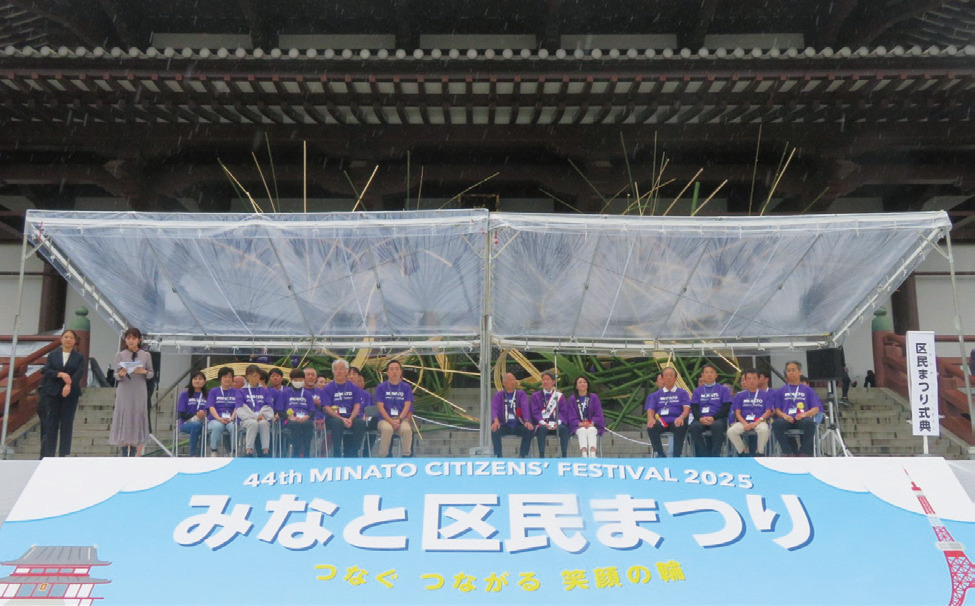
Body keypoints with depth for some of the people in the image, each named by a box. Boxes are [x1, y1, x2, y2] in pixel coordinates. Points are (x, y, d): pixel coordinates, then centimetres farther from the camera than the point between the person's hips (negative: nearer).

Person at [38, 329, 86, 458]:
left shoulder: (79, 357, 6)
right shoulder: (52, 355, 10)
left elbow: (79, 373, -7)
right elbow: (47, 370, -2)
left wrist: (69, 385, -24)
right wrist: (60, 374, -20)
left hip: (70, 393, -1)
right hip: (53, 393, 1)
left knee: (67, 423, 1)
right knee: (51, 423, -1)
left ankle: (63, 454, 6)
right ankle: (49, 454, 2)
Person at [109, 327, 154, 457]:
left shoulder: (146, 355, 5)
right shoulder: (120, 355, 3)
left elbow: (151, 374, 7)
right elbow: (116, 375, 3)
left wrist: (144, 372, -13)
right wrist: (120, 374, -19)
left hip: (139, 392, 1)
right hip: (124, 392, 0)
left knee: (137, 419, 1)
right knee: (123, 419, -1)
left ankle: (133, 454, 8)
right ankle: (124, 454, 6)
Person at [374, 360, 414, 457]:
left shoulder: (406, 387, 9)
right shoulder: (381, 387, 5)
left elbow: (407, 406, 1)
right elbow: (380, 407, -2)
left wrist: (399, 420, -16)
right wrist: (391, 421, -16)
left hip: (402, 419, 1)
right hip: (385, 419, -1)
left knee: (407, 429, -33)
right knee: (387, 429, -36)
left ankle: (406, 456, -20)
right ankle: (383, 456, -22)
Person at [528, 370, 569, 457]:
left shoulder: (559, 396, 15)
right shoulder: (535, 396, 12)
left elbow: (562, 411, 7)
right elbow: (535, 412, 1)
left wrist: (558, 422, -14)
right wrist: (543, 423, -17)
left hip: (555, 424, 1)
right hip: (541, 424, -1)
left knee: (564, 428, -31)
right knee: (542, 428, -36)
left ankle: (564, 455, -29)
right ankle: (541, 455, -36)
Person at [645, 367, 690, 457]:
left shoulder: (682, 392, 19)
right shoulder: (656, 395, 24)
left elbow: (687, 408, 4)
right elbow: (650, 410, 11)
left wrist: (681, 417, -20)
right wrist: (651, 418, -14)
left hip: (676, 421, -1)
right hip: (661, 421, 1)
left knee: (680, 427, -38)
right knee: (651, 428, -33)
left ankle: (676, 456, -30)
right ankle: (660, 454, -23)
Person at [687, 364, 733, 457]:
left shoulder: (723, 389, 14)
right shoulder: (697, 391, 21)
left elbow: (726, 407, 3)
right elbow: (694, 407, 9)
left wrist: (713, 418, -13)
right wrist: (700, 418, -13)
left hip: (718, 418, -2)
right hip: (701, 419, 2)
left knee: (717, 426, -38)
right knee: (694, 427, -33)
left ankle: (715, 455, -31)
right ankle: (703, 455, -28)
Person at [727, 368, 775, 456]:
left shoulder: (766, 395, 12)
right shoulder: (740, 395, 16)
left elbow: (768, 412, 3)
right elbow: (737, 413, 8)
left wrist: (757, 422, -13)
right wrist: (745, 424, -12)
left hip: (760, 421, -1)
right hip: (744, 422, 2)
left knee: (764, 430, -37)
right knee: (731, 431, -29)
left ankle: (759, 453, -13)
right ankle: (742, 452, -7)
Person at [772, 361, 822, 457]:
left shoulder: (807, 390, 19)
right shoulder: (781, 390, 20)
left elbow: (816, 409, 10)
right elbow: (776, 409, 13)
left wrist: (804, 414, -10)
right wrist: (784, 415, -10)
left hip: (803, 419, 0)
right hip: (787, 419, 0)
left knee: (809, 423, -37)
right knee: (777, 423, -35)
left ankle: (805, 452, -22)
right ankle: (789, 453, -27)